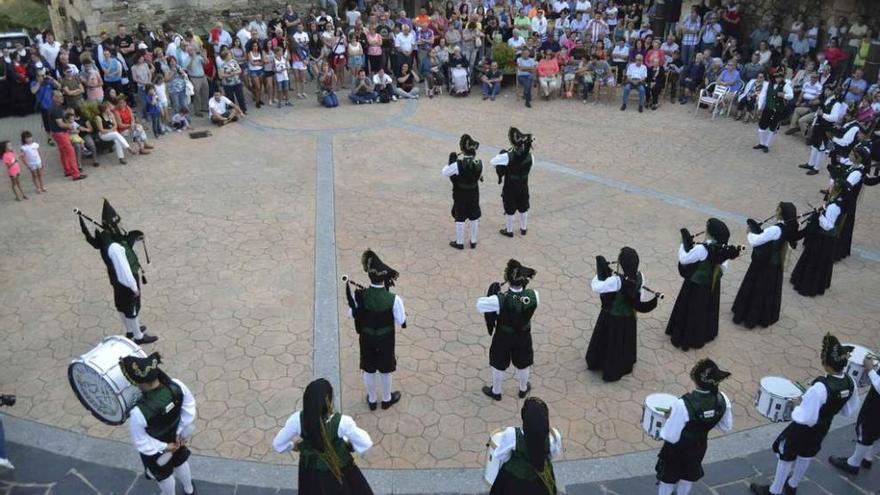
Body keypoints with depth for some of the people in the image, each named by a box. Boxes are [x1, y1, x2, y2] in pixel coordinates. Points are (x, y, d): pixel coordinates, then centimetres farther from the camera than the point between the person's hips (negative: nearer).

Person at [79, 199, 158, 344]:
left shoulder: (106, 236, -9)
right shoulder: (114, 248, -38)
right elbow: (124, 271, -30)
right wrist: (134, 287, -20)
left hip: (118, 281, 9)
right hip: (125, 282, -9)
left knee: (122, 306, 26)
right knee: (132, 309, 11)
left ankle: (130, 330, 48)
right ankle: (139, 337, 31)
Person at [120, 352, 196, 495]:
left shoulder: (138, 412, -44)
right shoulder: (176, 386, -34)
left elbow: (141, 442, -27)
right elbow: (189, 406, -14)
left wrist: (164, 447, -11)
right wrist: (181, 432, -4)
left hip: (154, 450, -4)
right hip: (175, 438, 4)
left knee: (164, 475, 30)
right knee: (180, 463, 35)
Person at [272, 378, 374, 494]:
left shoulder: (298, 419, -28)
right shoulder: (341, 422, -35)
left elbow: (278, 444, -13)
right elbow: (366, 444, -22)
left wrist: (294, 445, 8)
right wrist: (349, 443, -1)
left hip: (311, 472, 3)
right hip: (338, 471, -3)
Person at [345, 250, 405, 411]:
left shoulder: (359, 296, -23)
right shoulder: (393, 299, -28)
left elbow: (351, 315, -8)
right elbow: (401, 322, -17)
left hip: (366, 338, 1)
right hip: (385, 340, -1)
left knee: (368, 370, 23)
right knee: (384, 371, 22)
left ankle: (372, 400, 43)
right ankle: (386, 399, 44)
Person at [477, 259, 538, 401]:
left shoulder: (500, 300, -37)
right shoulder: (533, 295, -29)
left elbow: (479, 306, -22)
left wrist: (492, 294, -14)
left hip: (503, 337, -2)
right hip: (523, 337, 2)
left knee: (499, 365, 25)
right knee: (523, 364, 30)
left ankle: (496, 392, 49)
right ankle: (523, 389, 55)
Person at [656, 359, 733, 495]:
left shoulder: (683, 405, -40)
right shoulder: (722, 400, -24)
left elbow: (671, 437, -29)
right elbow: (726, 427, -6)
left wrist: (671, 416, -13)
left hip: (677, 449, -4)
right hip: (699, 447, 4)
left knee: (668, 478, 25)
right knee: (689, 476, 33)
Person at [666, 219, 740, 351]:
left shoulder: (702, 248, -30)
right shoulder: (723, 248, -10)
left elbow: (683, 259, -21)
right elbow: (723, 267, 3)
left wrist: (684, 243, -12)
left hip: (696, 286, -6)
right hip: (713, 285, 6)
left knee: (692, 311, 11)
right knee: (707, 310, 25)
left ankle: (686, 338, 25)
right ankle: (706, 334, 43)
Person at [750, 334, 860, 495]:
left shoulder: (820, 387, -39)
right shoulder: (850, 382, -16)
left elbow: (805, 418, -33)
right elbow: (849, 411, 1)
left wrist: (797, 405, -16)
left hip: (804, 429, -7)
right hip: (823, 428, 7)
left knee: (786, 457, 16)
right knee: (806, 456, 29)